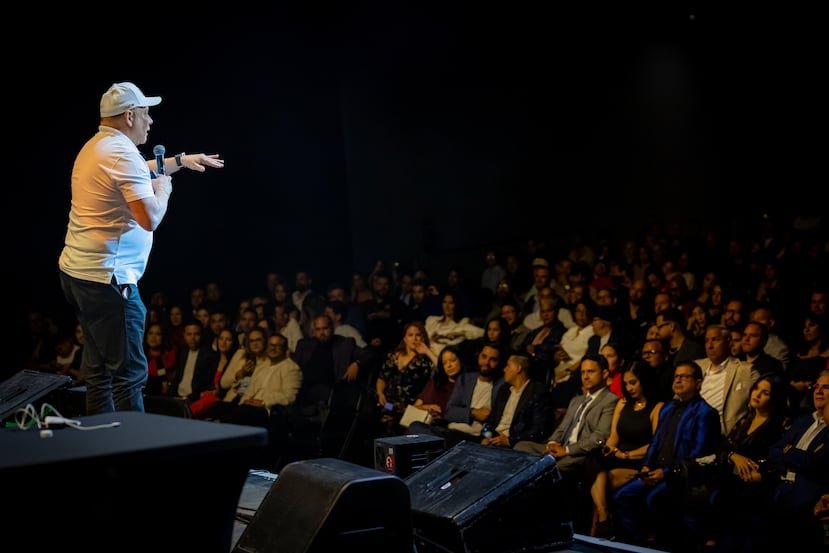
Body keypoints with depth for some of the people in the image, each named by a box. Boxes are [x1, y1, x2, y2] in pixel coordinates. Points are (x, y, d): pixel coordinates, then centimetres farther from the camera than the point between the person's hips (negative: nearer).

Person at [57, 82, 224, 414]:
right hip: (106, 278, -10)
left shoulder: (96, 147, 16)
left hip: (75, 271, 10)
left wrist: (180, 161, 34)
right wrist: (163, 188, -3)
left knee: (99, 369, 15)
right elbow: (150, 219, -22)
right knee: (129, 373, -7)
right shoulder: (123, 154, -15)